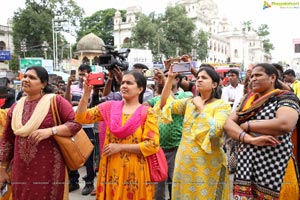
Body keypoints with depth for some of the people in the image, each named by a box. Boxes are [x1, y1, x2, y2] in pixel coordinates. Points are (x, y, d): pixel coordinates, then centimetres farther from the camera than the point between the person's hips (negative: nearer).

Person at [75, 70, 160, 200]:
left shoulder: (147, 113, -6)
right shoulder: (110, 106, 4)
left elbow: (152, 145, -13)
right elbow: (81, 118, 1)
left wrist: (120, 147, -15)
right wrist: (86, 93, -12)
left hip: (134, 172, -2)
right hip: (112, 170, 3)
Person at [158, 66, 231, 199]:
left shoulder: (222, 105, -5)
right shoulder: (189, 102, 9)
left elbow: (215, 129, -19)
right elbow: (164, 104, 0)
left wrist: (200, 108, -13)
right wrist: (170, 78, -6)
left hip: (208, 164, -4)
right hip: (185, 161, 5)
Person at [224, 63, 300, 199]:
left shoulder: (285, 97, -5)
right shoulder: (248, 101, 11)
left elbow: (284, 124, -25)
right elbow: (228, 123, 0)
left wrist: (246, 125, -13)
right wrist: (249, 139, -19)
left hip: (274, 167, -5)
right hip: (246, 164, 5)